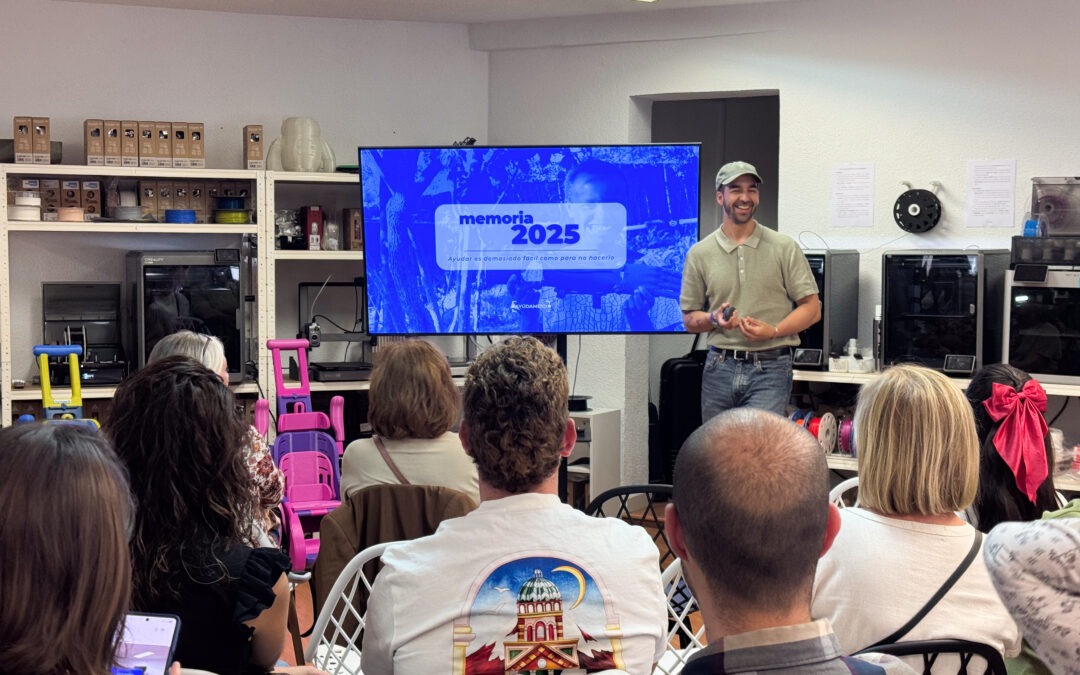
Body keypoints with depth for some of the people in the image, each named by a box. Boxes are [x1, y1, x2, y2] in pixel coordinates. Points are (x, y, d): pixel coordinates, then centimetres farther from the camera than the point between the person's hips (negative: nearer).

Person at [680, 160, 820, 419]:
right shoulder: (700, 254, 7)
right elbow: (689, 319, 11)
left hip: (769, 369, -2)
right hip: (719, 368, 3)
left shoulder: (784, 249, 3)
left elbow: (812, 309, 2)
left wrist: (773, 331, -13)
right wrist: (714, 319, -10)